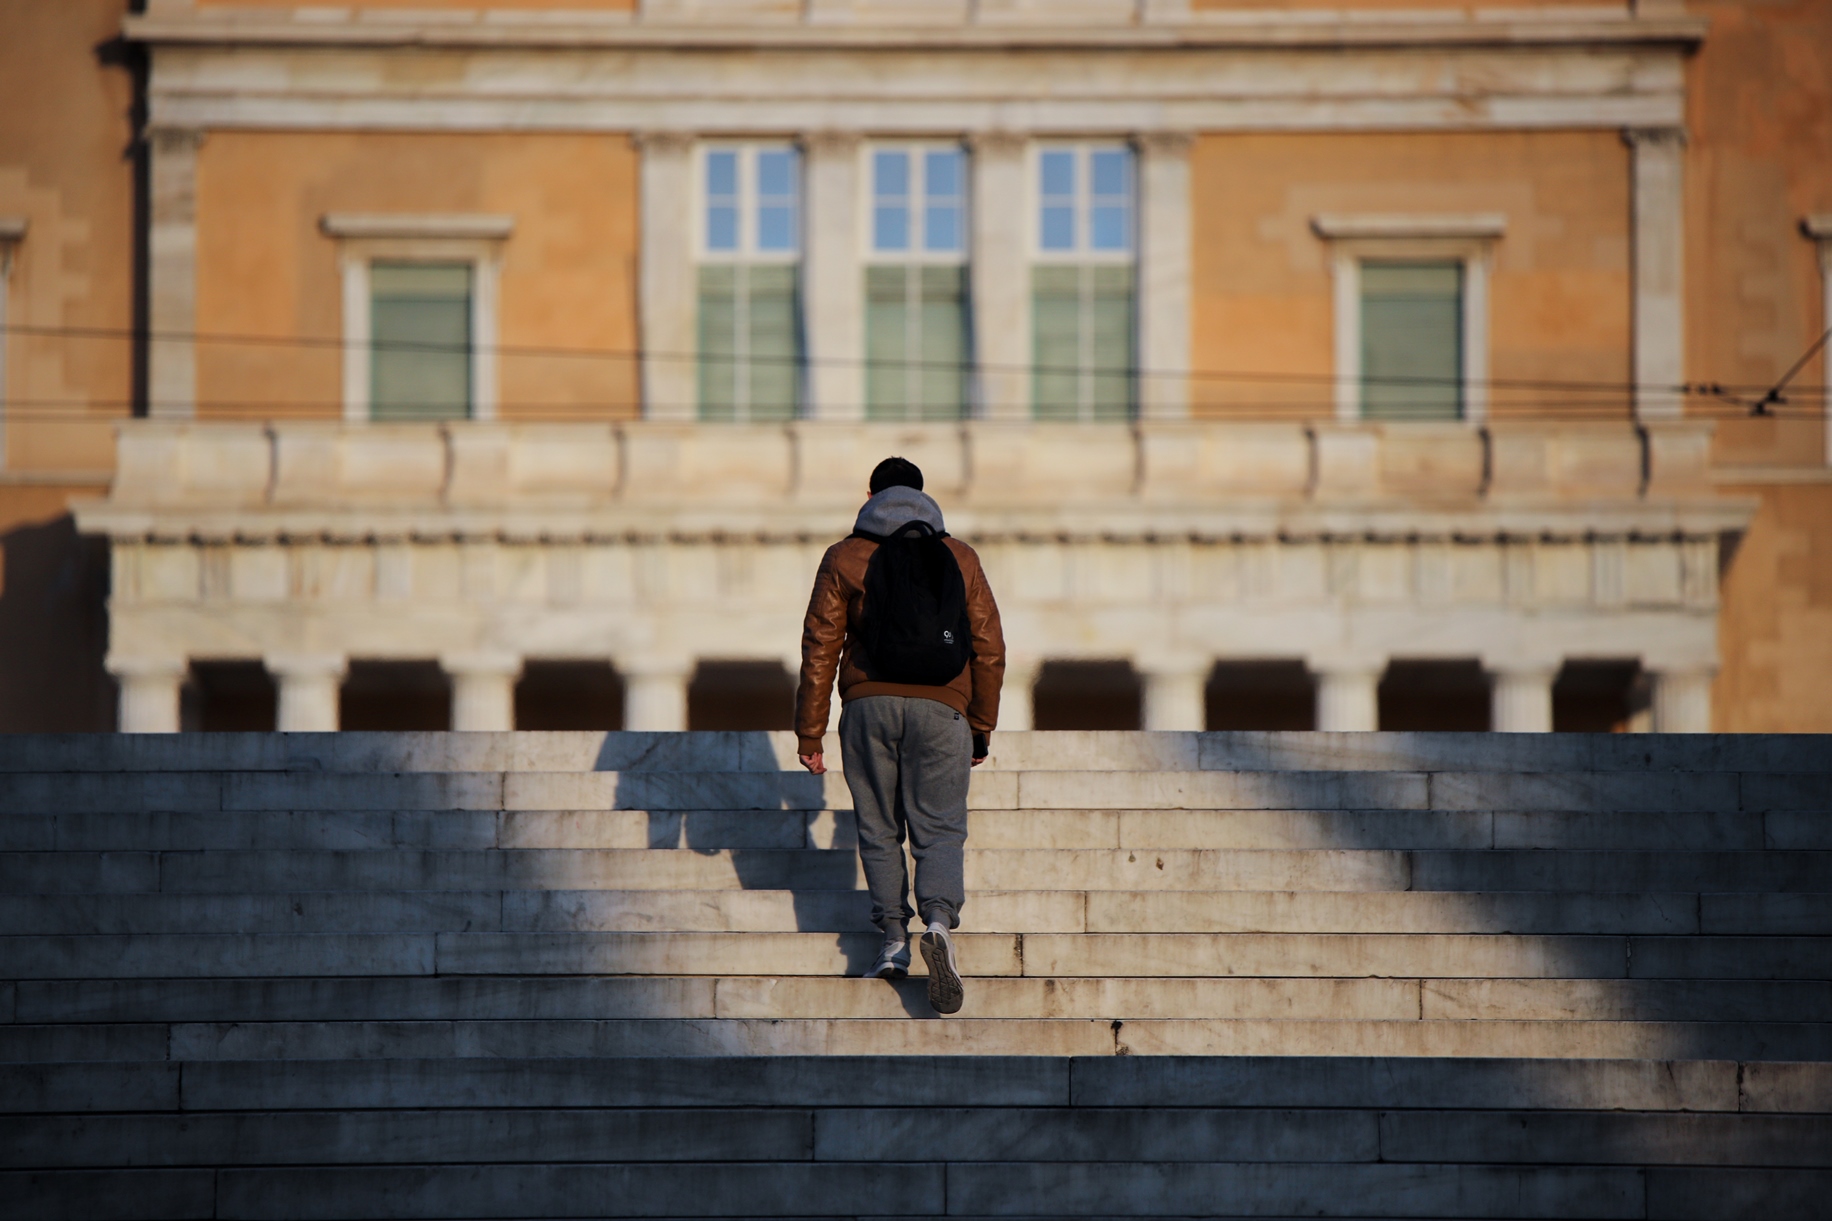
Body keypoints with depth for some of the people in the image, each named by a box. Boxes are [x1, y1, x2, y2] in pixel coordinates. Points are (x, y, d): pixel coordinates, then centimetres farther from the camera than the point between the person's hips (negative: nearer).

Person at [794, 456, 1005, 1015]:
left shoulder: (845, 559, 6)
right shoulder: (959, 558, 10)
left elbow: (820, 650, 2)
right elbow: (989, 649, 9)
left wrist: (809, 734, 6)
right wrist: (981, 729, 18)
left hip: (869, 707, 0)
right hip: (940, 711, 0)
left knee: (879, 829, 11)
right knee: (939, 831, 0)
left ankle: (893, 938, 5)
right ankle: (939, 921, -24)